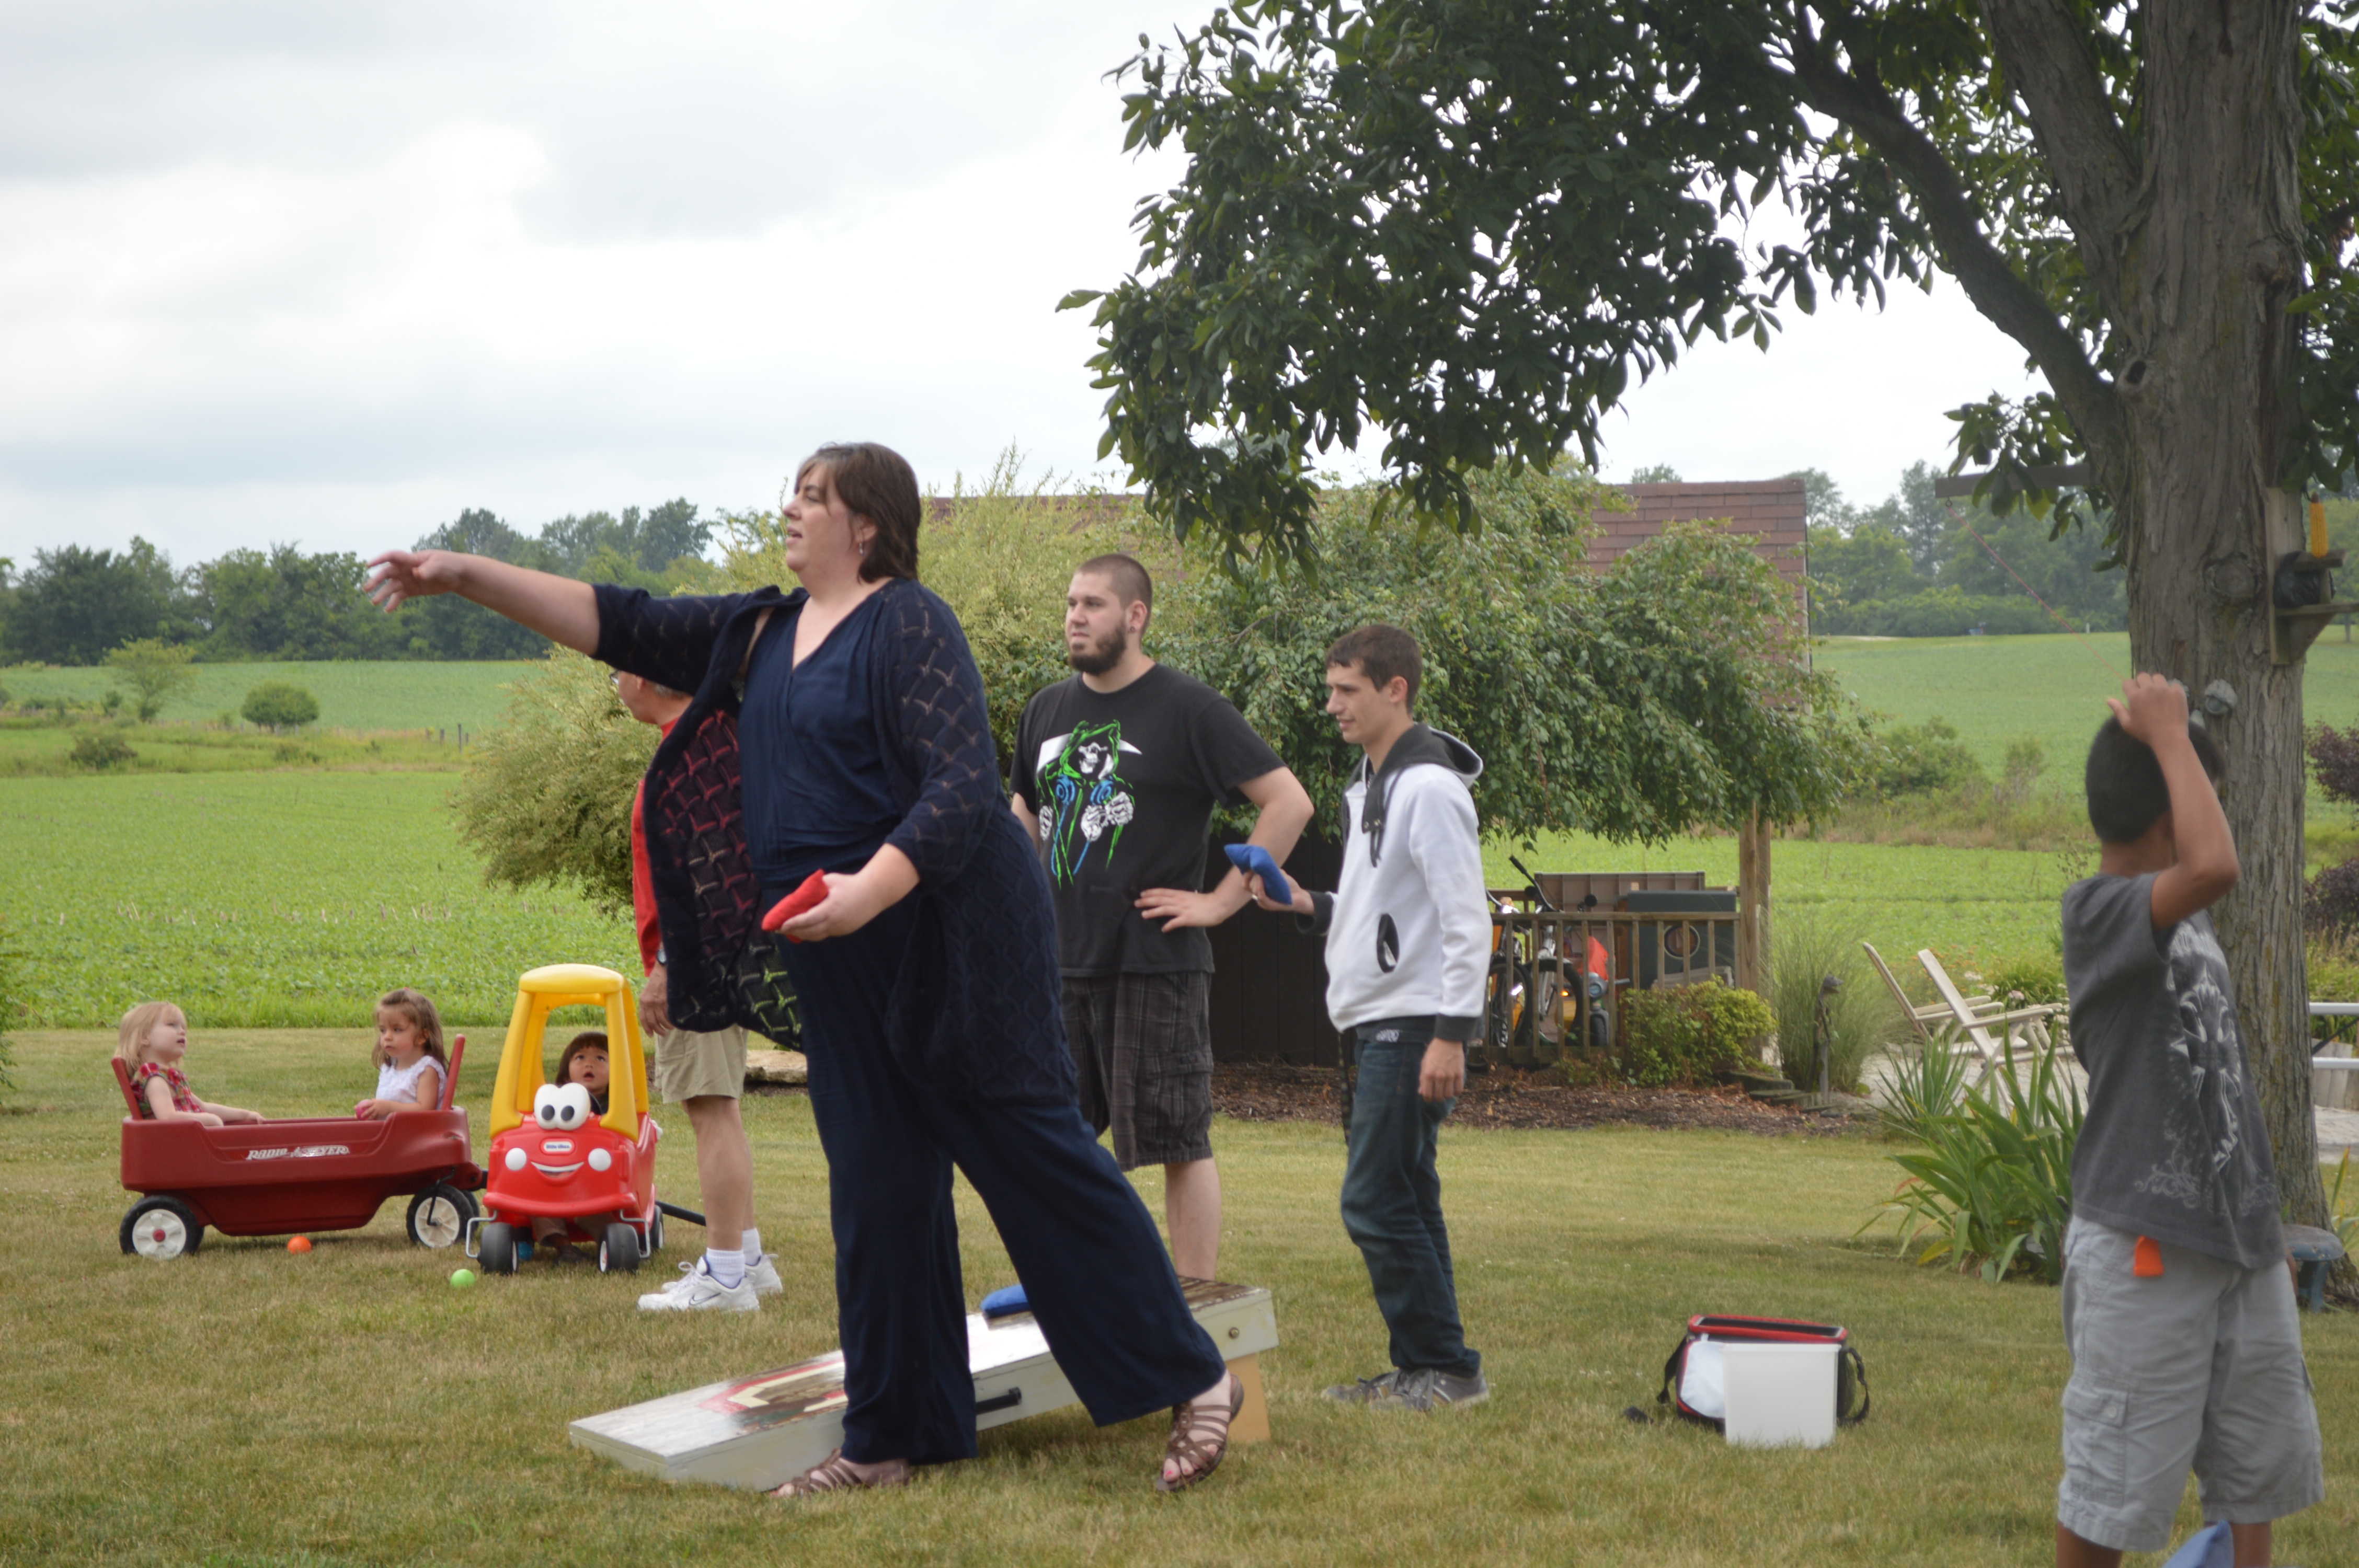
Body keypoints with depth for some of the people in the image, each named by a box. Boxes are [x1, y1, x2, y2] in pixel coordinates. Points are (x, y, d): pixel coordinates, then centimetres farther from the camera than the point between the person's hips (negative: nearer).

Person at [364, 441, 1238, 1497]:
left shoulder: (908, 626, -12)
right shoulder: (758, 634, 14)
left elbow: (965, 788, -21)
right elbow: (619, 625, 13)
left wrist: (869, 890, -33)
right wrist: (468, 575, 5)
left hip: (948, 941, -8)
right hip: (843, 972, 8)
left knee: (1037, 1154, -4)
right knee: (878, 1193, 11)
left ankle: (1192, 1382, 6)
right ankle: (891, 1439, 19)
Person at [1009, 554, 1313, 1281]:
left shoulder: (1188, 709, -6)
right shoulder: (1047, 710, 13)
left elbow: (1289, 803, -8)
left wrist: (1223, 900, -11)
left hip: (1156, 965, -6)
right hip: (1059, 962, 6)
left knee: (1179, 1140, -2)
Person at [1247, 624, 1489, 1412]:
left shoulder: (1430, 788, -14)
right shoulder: (1367, 786, 17)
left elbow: (1466, 922, -18)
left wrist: (1451, 1034, -21)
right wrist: (1310, 905, 8)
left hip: (1415, 1025, -10)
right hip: (1377, 1023, 10)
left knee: (1377, 1200, -10)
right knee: (1401, 1200, 11)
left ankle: (1446, 1367, -3)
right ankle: (1425, 1369, 16)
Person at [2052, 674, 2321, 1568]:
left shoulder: (2183, 918, 12)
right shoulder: (2097, 912, -16)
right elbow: (2214, 867, -37)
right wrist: (2169, 733, -24)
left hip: (2238, 1236, 9)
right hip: (2145, 1249, -9)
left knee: (2258, 1462, 17)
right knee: (2113, 1485, 0)